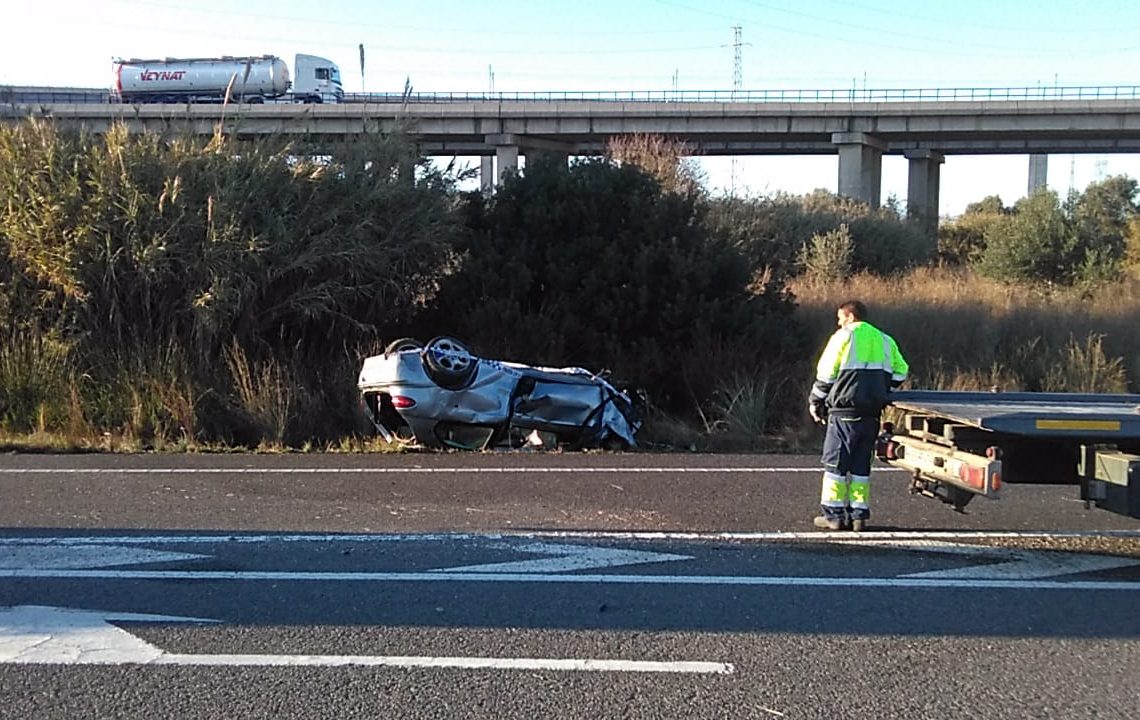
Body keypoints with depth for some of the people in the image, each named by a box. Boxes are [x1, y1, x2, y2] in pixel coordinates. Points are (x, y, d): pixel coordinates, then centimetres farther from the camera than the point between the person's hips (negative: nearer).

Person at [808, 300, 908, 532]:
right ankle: (859, 514, 8)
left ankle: (834, 514, 0)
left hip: (845, 410, -5)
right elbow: (900, 372, 17)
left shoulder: (844, 337, -3)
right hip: (872, 414, 6)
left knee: (835, 461, 1)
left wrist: (815, 401, 6)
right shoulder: (885, 341, 15)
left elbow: (826, 373, -5)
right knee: (861, 464, 12)